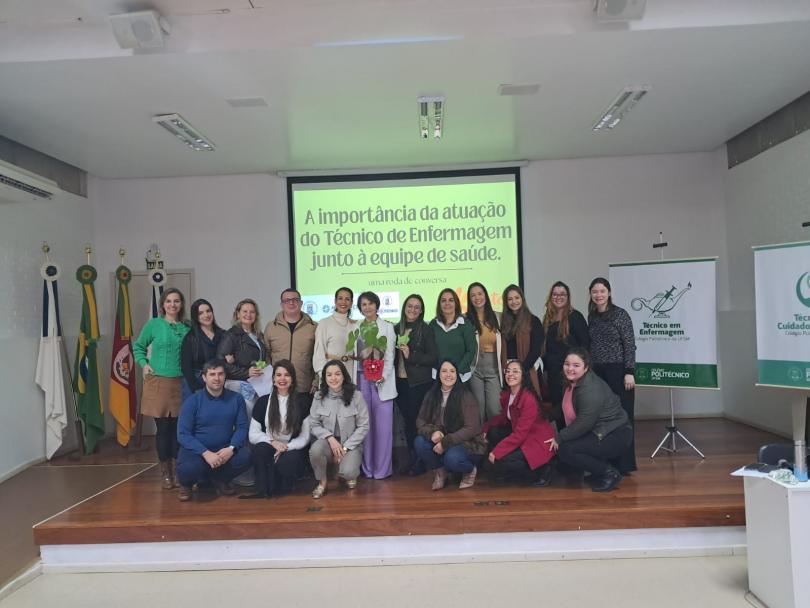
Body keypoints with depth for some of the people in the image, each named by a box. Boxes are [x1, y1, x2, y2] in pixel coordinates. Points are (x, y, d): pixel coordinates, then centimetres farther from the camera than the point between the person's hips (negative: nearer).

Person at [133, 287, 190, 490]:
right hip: (158, 382, -2)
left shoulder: (186, 328, 6)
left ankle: (176, 470, 16)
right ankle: (165, 471, 15)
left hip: (180, 383, 2)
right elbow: (138, 347, 11)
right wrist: (144, 364, -4)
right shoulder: (154, 324, 0)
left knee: (178, 427, 4)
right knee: (163, 428, 3)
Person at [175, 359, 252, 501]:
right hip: (196, 450, -2)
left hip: (224, 450, 2)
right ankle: (186, 484, 6)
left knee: (246, 457, -26)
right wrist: (206, 453, -26)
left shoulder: (236, 399, -1)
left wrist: (231, 448, -22)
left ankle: (219, 479, 7)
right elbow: (183, 434, -13)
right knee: (189, 468, -35)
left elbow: (242, 427, -3)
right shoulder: (192, 401, -7)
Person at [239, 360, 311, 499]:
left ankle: (279, 488, -2)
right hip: (268, 449, 1)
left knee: (287, 462, -35)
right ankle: (263, 491, -17)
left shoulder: (302, 401, 3)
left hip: (292, 450, -1)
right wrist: (272, 442, -16)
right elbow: (253, 435, 1)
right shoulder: (263, 401, 7)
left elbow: (305, 436, 1)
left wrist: (287, 447, -16)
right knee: (260, 448, -32)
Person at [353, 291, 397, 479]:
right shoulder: (355, 328, 11)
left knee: (383, 423, -3)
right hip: (362, 377, 2)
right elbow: (354, 354, 10)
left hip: (382, 379, -2)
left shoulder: (387, 327, 5)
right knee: (365, 423, 3)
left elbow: (390, 356, 0)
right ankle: (367, 467, 12)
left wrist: (382, 377, -12)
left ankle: (382, 467, 5)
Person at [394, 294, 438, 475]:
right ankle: (411, 458, 23)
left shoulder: (425, 330, -4)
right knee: (407, 421, 11)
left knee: (417, 420, -1)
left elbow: (434, 358, -8)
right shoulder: (397, 329, 8)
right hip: (400, 382, 4)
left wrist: (411, 355, -15)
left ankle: (421, 461, 13)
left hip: (419, 383, -4)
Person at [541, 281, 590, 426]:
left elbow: (585, 343, -10)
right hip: (553, 372, 6)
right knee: (556, 406, 10)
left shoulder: (575, 316, -6)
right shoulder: (548, 319, 12)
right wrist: (545, 368, 12)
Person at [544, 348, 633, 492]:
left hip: (616, 437, -10)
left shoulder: (590, 390, -25)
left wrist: (560, 438, -14)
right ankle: (601, 470, 12)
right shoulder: (573, 383, 3)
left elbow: (584, 424, -24)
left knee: (565, 450, -19)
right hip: (599, 432, 10)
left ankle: (609, 473, -5)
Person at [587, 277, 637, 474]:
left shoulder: (620, 314, -5)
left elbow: (630, 345, -8)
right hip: (597, 372, 5)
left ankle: (623, 464, 9)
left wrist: (629, 372, -14)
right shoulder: (591, 316, 10)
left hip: (618, 371, -5)